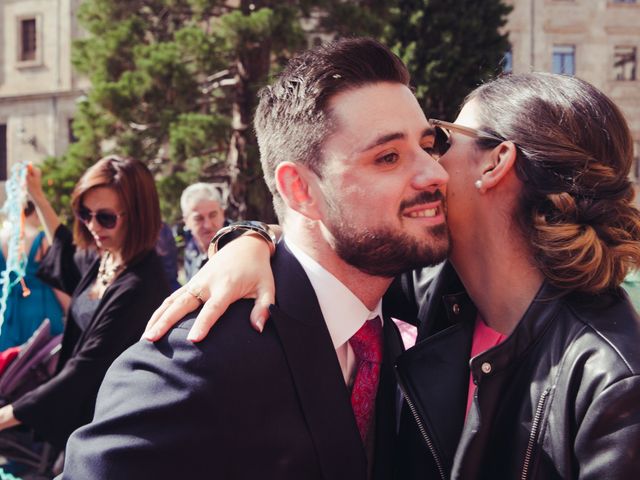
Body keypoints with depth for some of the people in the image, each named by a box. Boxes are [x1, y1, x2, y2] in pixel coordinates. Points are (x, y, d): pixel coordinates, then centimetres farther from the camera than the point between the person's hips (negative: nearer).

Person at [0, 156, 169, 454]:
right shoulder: (103, 258, -1)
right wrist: (37, 197, 22)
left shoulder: (137, 287, -27)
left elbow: (86, 368, -27)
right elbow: (68, 259, 25)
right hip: (85, 408, 8)